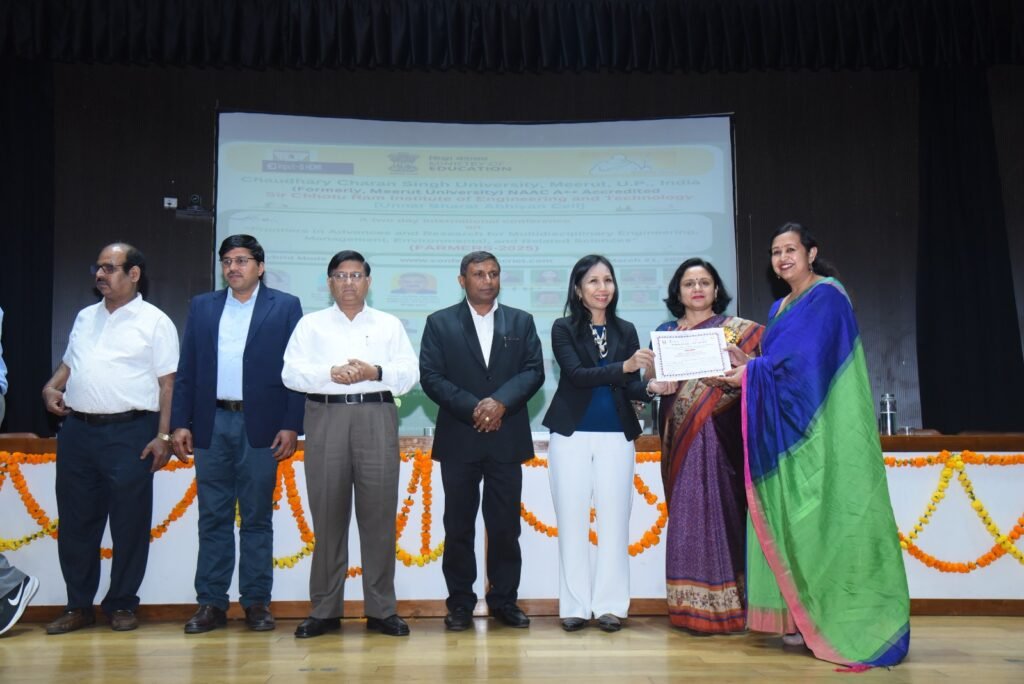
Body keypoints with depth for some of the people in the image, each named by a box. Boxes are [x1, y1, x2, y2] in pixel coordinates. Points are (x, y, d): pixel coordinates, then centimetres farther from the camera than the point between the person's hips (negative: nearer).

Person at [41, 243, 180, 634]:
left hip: (130, 432, -5)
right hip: (78, 430, 6)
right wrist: (51, 387, 4)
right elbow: (69, 364, 26)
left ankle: (122, 605, 14)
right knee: (76, 522, 9)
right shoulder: (85, 317, 17)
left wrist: (164, 435, -11)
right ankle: (78, 606, 21)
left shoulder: (154, 322, -1)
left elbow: (168, 384, -4)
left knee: (129, 524, 1)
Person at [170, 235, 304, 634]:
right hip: (211, 425, 3)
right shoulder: (202, 307, 13)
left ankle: (256, 602, 13)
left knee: (257, 518, 5)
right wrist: (180, 423, 2)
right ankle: (211, 603, 15)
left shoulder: (285, 307, 4)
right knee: (213, 519, 7)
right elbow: (186, 370, 10)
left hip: (260, 426, -2)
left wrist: (291, 426, -8)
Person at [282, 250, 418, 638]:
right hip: (326, 418, 0)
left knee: (378, 514, -1)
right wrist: (331, 373, -12)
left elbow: (410, 373, 6)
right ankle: (324, 610, 9)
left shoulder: (390, 325, 16)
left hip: (377, 419, 0)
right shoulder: (311, 324, 15)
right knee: (327, 515, 0)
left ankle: (381, 610, 6)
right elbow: (291, 373, 3)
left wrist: (376, 372, -11)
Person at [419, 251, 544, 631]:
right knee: (458, 526, 5)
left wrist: (501, 402, -14)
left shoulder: (521, 322, 12)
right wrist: (472, 408, -13)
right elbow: (431, 377, -3)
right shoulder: (440, 323, 7)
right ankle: (460, 603, 15)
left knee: (505, 525, 5)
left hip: (507, 439, 1)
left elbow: (534, 371, 2)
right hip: (458, 440, -1)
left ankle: (504, 600, 17)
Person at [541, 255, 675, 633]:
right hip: (571, 435, -2)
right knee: (572, 520, 2)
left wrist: (652, 388, -17)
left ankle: (610, 604, 11)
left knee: (614, 519, 1)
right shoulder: (564, 329, 1)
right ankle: (575, 605, 11)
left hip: (616, 435, 2)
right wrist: (624, 366, -26)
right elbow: (577, 374, -13)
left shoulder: (625, 331, 9)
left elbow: (631, 387, 5)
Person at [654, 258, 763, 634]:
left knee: (718, 507, -6)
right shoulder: (665, 332, 15)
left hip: (719, 432, -3)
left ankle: (722, 606, 2)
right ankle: (691, 606, 9)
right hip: (680, 432, 3)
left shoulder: (737, 329, 6)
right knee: (686, 511, 2)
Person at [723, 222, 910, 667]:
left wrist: (753, 373, -14)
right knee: (792, 522, 4)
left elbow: (809, 358, -16)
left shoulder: (827, 297, -5)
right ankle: (800, 617, 7)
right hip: (787, 431, 8)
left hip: (821, 432, -8)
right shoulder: (779, 309, 21)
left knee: (823, 520, -8)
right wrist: (747, 365, 0)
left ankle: (834, 622, -4)